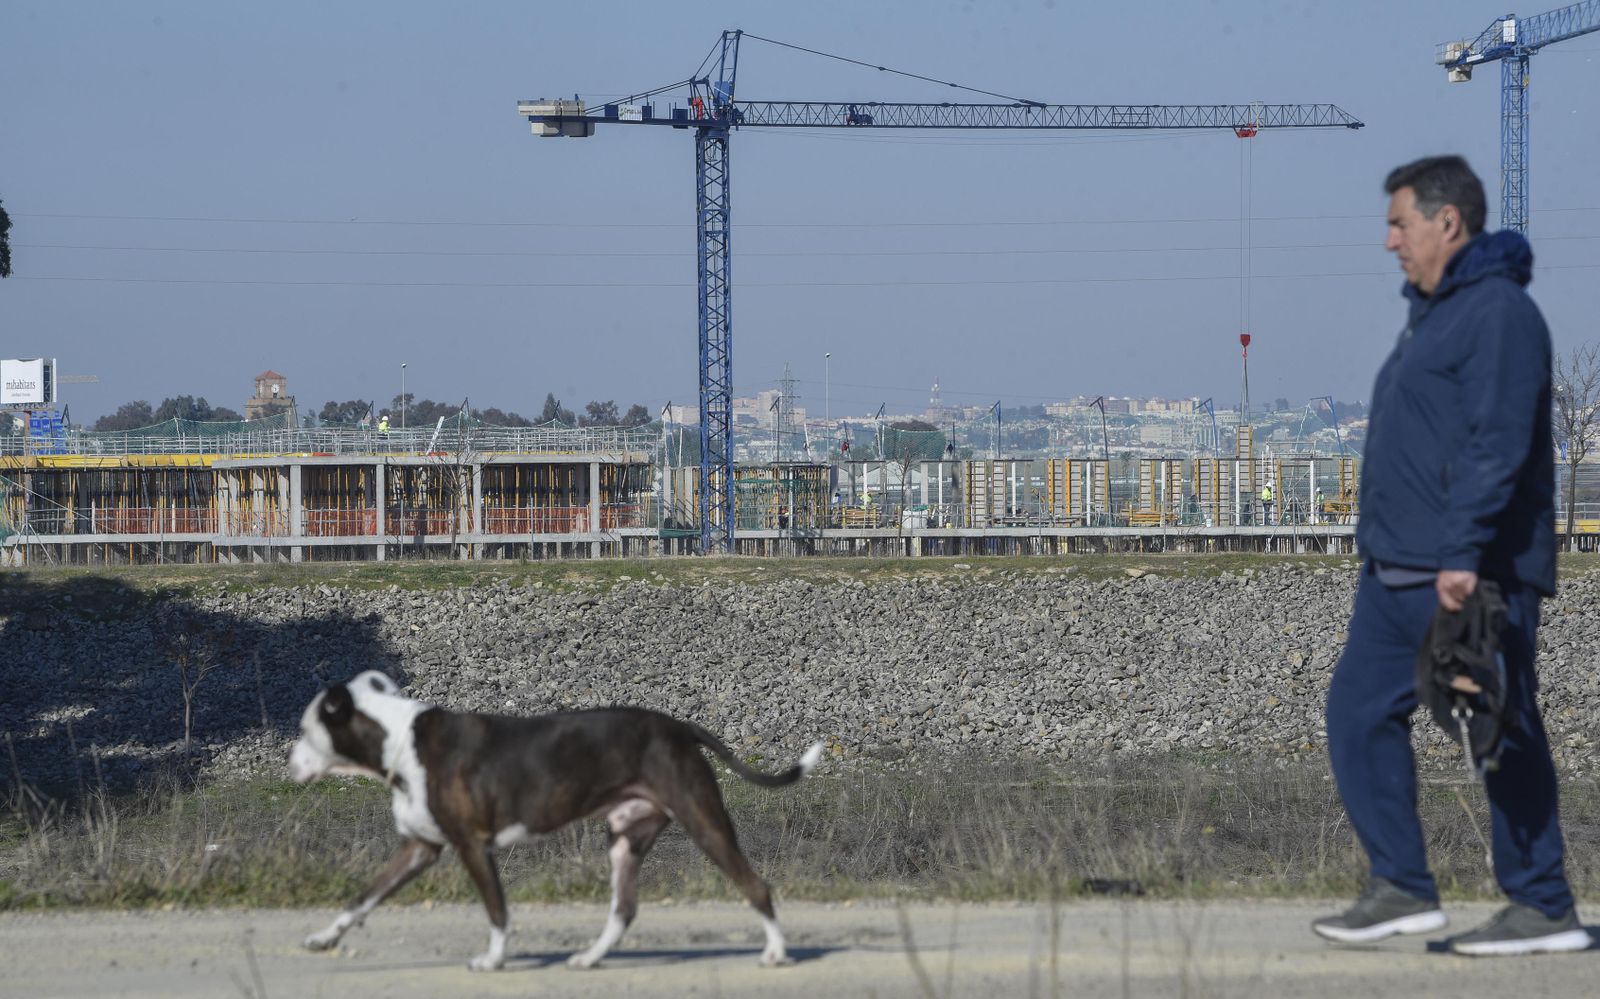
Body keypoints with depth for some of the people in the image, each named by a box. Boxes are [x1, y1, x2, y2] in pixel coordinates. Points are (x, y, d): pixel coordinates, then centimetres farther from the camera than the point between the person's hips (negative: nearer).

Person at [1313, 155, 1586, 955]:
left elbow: (1498, 445, -22)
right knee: (1359, 709, 5)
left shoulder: (1500, 314, -13)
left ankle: (1543, 909, 2)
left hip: (1470, 578, -10)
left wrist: (1463, 556, -27)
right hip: (1398, 574, 10)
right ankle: (1402, 888, 8)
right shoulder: (1436, 313, 19)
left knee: (1503, 734, -4)